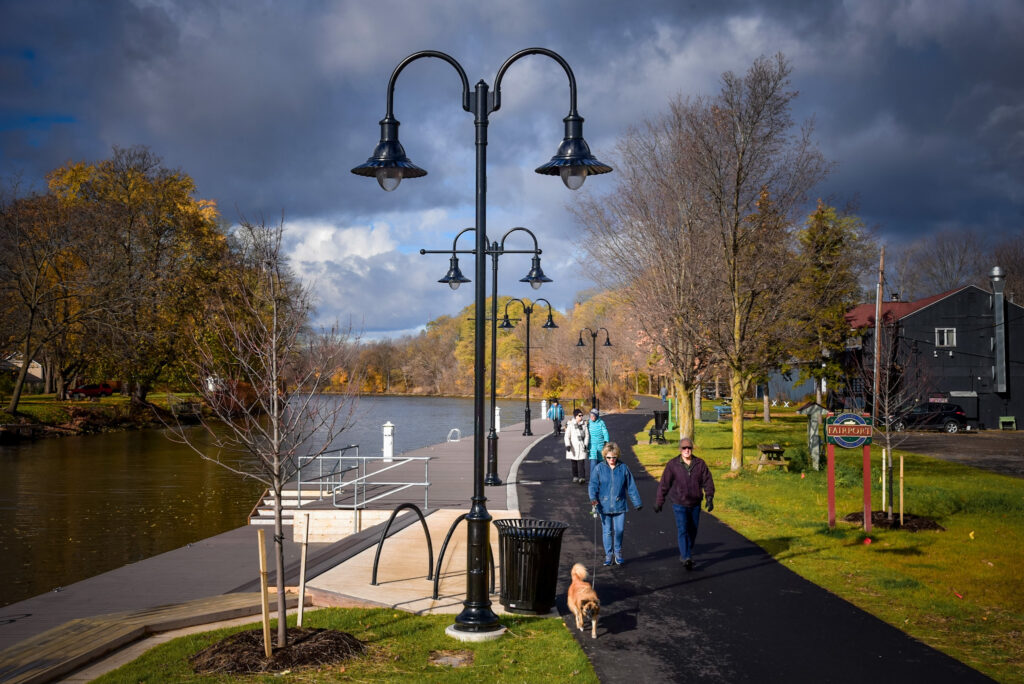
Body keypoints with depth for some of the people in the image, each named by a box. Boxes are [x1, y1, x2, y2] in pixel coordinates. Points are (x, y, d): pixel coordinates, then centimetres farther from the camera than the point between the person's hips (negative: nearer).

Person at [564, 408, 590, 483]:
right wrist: (567, 445, -15)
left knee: (581, 462, -10)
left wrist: (586, 444, -4)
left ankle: (582, 477, -14)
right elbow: (567, 436, -3)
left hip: (582, 447, 0)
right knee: (574, 463, 7)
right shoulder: (570, 424, 1)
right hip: (573, 447, 0)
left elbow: (587, 435, 8)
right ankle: (575, 476, 20)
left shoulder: (584, 424, 7)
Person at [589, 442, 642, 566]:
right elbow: (593, 485, -5)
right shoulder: (599, 468, -1)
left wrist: (637, 502, 10)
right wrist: (593, 498, -23)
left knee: (619, 530, 1)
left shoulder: (623, 468, 1)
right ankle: (608, 555, 17)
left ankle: (618, 553, 23)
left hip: (619, 506, 1)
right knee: (607, 531, 5)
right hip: (604, 506, 0)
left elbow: (631, 487, 8)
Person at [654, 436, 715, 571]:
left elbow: (708, 481, 0)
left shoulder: (700, 464, -1)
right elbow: (664, 484, -3)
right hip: (679, 504, -3)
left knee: (692, 531, 11)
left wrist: (710, 498, -13)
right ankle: (686, 558, -17)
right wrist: (658, 502, 0)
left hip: (695, 504, 3)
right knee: (682, 529, -14)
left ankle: (686, 555, 29)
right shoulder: (672, 465, -7)